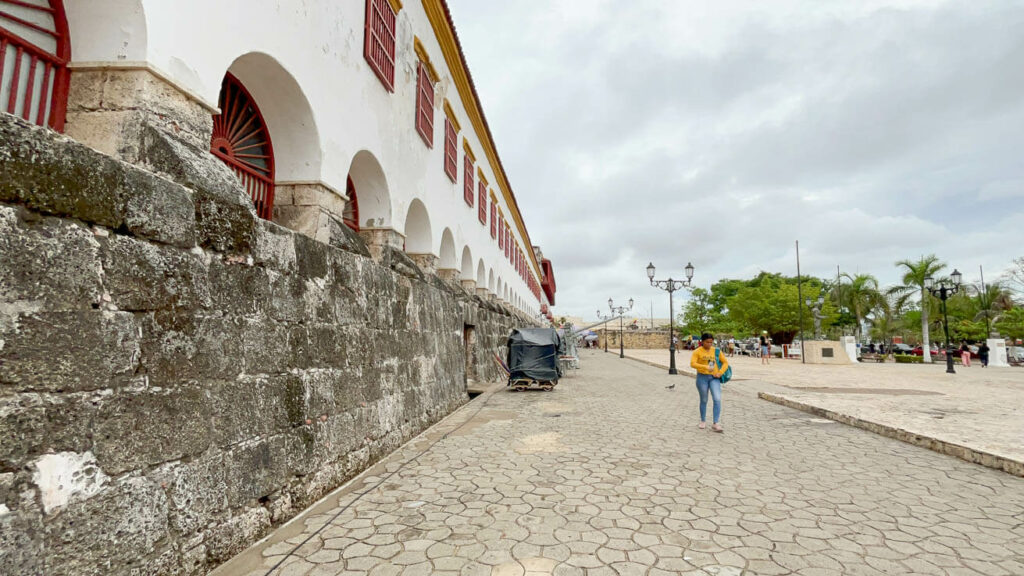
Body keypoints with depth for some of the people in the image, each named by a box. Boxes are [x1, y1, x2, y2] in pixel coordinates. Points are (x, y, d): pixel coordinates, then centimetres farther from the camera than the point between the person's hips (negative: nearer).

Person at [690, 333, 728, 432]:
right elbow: (692, 364, -17)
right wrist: (705, 367, -29)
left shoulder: (716, 351, 6)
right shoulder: (697, 352, -4)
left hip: (714, 378, 2)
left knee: (717, 399, -11)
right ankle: (703, 421, 26)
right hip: (702, 377, -2)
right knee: (704, 400, 10)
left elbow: (725, 362, 9)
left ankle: (715, 423, -7)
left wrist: (720, 373, -5)